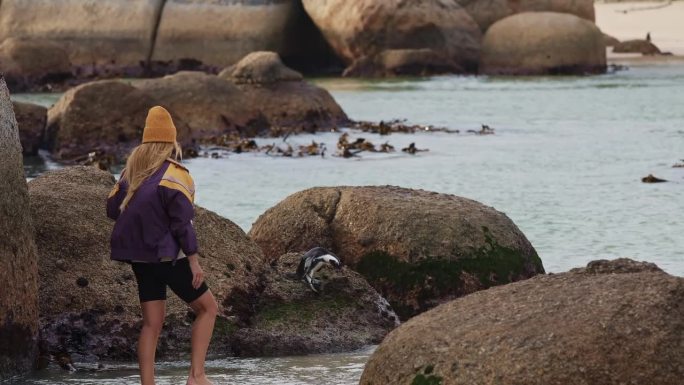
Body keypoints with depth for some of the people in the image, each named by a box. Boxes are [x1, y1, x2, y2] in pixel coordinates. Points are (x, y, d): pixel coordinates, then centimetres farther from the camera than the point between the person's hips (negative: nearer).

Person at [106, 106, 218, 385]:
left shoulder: (130, 172, 6)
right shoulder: (174, 175, -14)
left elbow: (113, 209, 11)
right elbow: (182, 222, -17)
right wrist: (193, 261, -13)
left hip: (138, 255, 7)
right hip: (166, 255, -7)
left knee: (152, 323, 10)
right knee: (207, 308, 7)